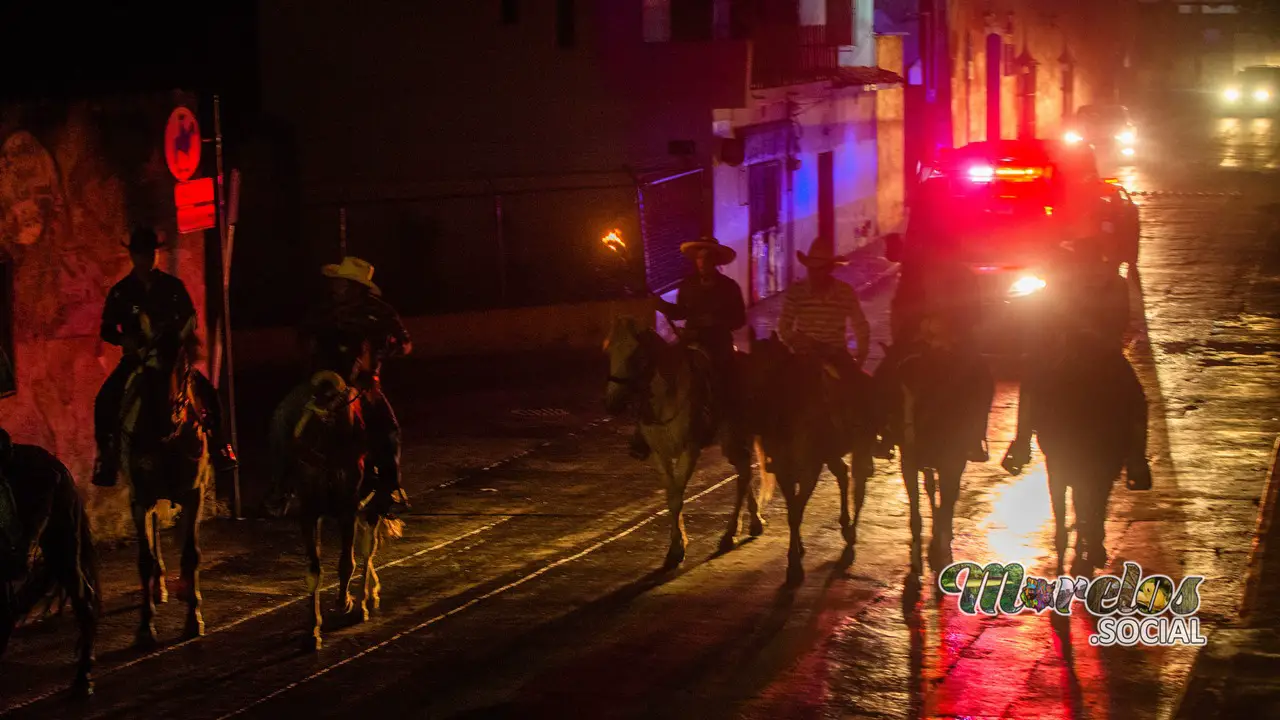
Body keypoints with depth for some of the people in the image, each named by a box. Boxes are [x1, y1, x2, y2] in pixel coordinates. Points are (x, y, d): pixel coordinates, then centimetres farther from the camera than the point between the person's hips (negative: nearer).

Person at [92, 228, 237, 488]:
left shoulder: (173, 286, 3)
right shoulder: (121, 292, 1)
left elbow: (189, 318, 11)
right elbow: (107, 329, 4)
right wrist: (125, 340, -17)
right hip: (136, 358, -1)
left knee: (207, 392, -17)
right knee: (106, 400, -22)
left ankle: (219, 451, -5)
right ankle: (106, 458, -13)